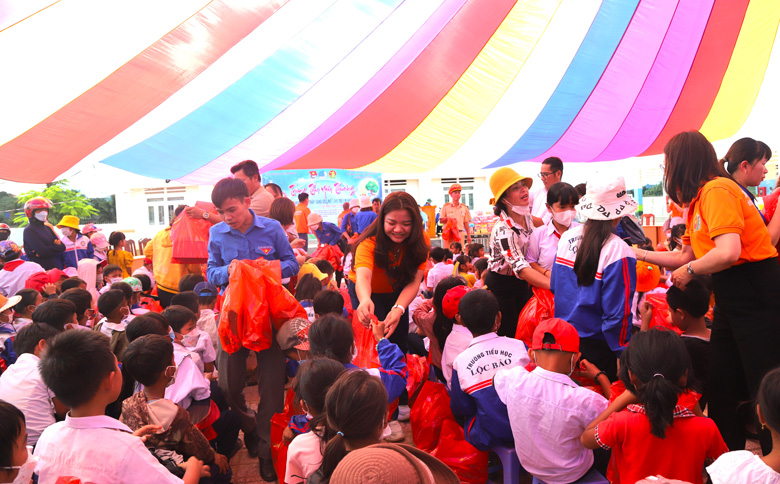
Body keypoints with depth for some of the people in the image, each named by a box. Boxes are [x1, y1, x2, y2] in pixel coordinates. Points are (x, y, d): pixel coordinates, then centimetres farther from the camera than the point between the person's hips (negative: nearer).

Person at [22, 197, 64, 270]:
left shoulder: (47, 228, 15)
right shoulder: (29, 231, -6)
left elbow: (62, 247, 6)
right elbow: (43, 252, -17)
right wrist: (56, 247, -2)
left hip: (57, 268, 7)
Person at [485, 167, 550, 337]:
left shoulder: (527, 216, -5)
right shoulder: (502, 231, -30)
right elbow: (521, 269, -38)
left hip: (521, 284, 7)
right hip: (501, 287, -7)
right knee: (508, 335, 5)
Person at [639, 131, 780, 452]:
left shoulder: (717, 190, -15)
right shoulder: (699, 199, 15)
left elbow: (728, 252, -27)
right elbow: (686, 257, 20)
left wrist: (689, 270, -11)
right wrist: (640, 253, 24)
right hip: (729, 295, 10)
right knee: (721, 390, 16)